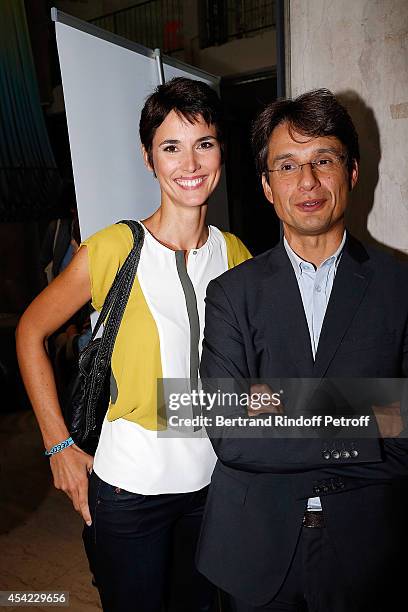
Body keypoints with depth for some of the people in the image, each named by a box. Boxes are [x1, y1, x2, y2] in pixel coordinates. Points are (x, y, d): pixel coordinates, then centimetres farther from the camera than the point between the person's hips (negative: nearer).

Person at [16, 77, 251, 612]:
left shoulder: (234, 253, -2)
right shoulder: (112, 250, -14)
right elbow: (31, 332, -5)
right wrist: (59, 445, -7)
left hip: (217, 474, 4)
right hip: (131, 484, -3)